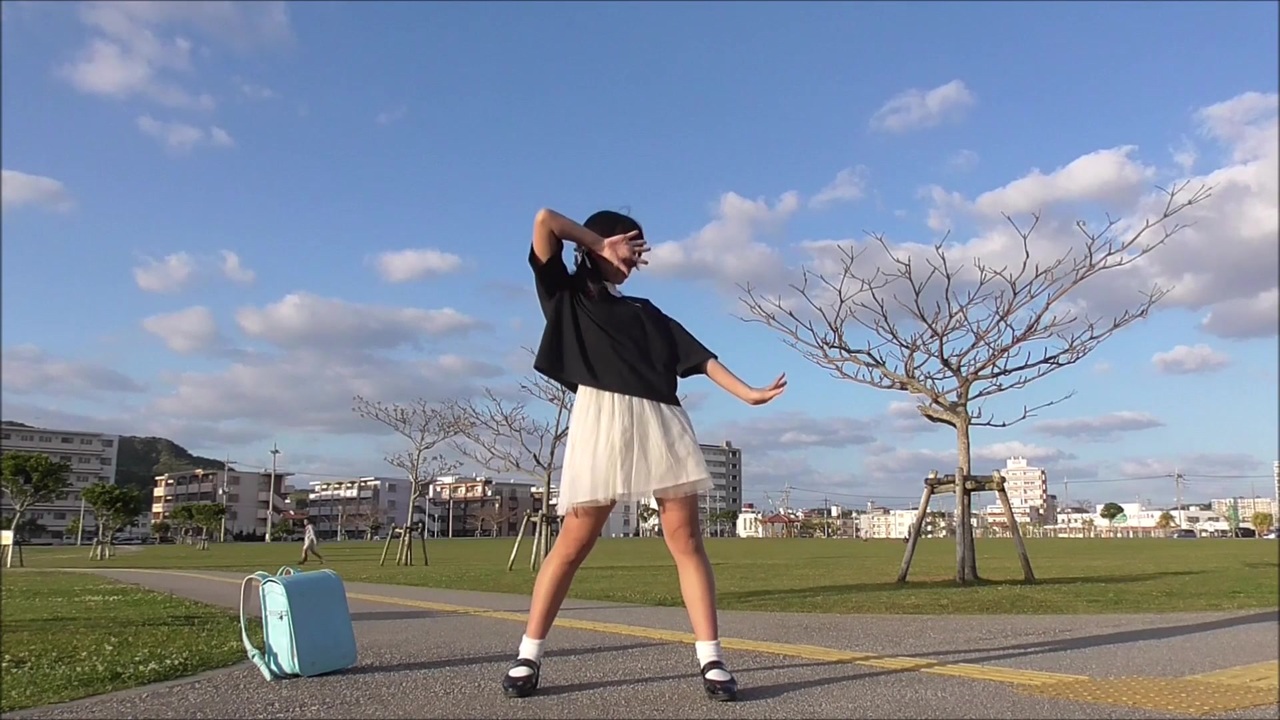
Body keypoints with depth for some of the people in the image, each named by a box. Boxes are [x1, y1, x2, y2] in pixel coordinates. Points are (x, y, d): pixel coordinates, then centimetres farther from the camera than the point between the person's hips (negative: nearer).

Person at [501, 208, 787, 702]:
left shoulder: (645, 311, 28)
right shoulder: (567, 296, 16)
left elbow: (698, 356, 18)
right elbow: (545, 221, 5)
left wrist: (748, 394, 9)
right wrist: (599, 244, 15)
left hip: (662, 424, 4)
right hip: (602, 420, -4)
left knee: (686, 540, -3)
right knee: (574, 542, -5)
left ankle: (711, 661, 0)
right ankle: (527, 657, 7)